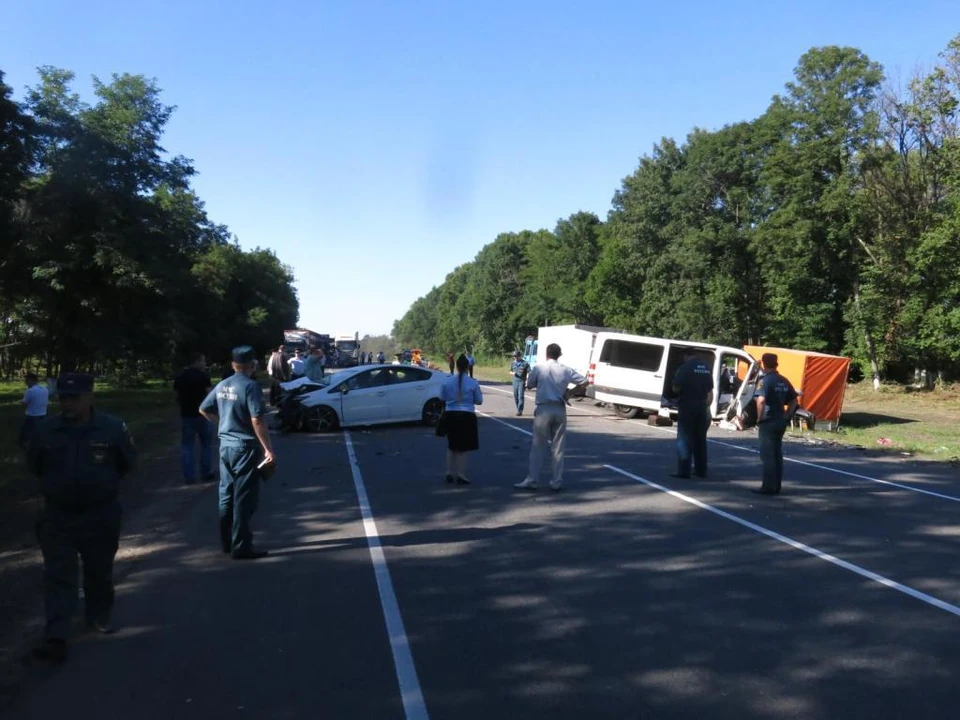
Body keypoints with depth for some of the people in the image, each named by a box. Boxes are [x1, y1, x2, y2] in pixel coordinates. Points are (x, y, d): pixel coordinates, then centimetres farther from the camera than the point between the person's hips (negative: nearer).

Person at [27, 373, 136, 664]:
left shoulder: (113, 428, -11)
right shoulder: (46, 430, -7)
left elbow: (128, 463, 2)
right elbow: (34, 466, 10)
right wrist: (58, 483, 10)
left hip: (101, 515, 0)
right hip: (57, 516, 1)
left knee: (99, 572, 15)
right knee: (58, 577, -2)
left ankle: (99, 617, 37)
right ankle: (55, 638, -1)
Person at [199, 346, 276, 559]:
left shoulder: (222, 386, 7)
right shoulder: (250, 386, -16)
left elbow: (204, 409, 17)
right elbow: (257, 420, -23)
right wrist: (268, 449, -20)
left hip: (225, 445, 8)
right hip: (245, 447, -7)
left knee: (227, 494, 16)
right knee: (243, 498, -2)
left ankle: (227, 541, 25)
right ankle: (241, 546, 2)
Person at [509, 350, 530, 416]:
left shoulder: (525, 363, -3)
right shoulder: (513, 363, 11)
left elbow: (528, 373, -5)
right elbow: (510, 371, 21)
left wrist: (527, 381, -15)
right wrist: (512, 373, -3)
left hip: (522, 381, -5)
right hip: (515, 381, 5)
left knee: (520, 396, -10)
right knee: (515, 396, 8)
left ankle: (520, 411, -9)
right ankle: (519, 410, 20)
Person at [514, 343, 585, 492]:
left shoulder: (539, 368, -4)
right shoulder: (566, 370, 3)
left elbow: (529, 385, 7)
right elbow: (584, 381, 10)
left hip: (544, 409, -2)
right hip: (560, 409, 2)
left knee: (538, 447, 3)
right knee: (558, 448, 8)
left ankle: (532, 480, 4)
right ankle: (557, 482, 11)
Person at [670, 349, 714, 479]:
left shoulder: (684, 368, -11)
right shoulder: (707, 368, 9)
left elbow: (676, 388, -14)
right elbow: (710, 390, 13)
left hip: (687, 407, -6)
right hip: (701, 407, 6)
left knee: (684, 439, -2)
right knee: (700, 439, 13)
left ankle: (683, 471, -6)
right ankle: (701, 470, 17)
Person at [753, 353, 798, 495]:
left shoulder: (765, 380, -14)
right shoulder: (783, 381, 10)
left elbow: (761, 400, -28)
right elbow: (794, 401, 16)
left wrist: (759, 418, -17)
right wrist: (786, 417, 14)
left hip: (768, 422, -7)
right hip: (780, 422, 7)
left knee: (767, 455, -2)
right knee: (777, 455, 13)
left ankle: (768, 487, 0)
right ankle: (776, 486, 18)